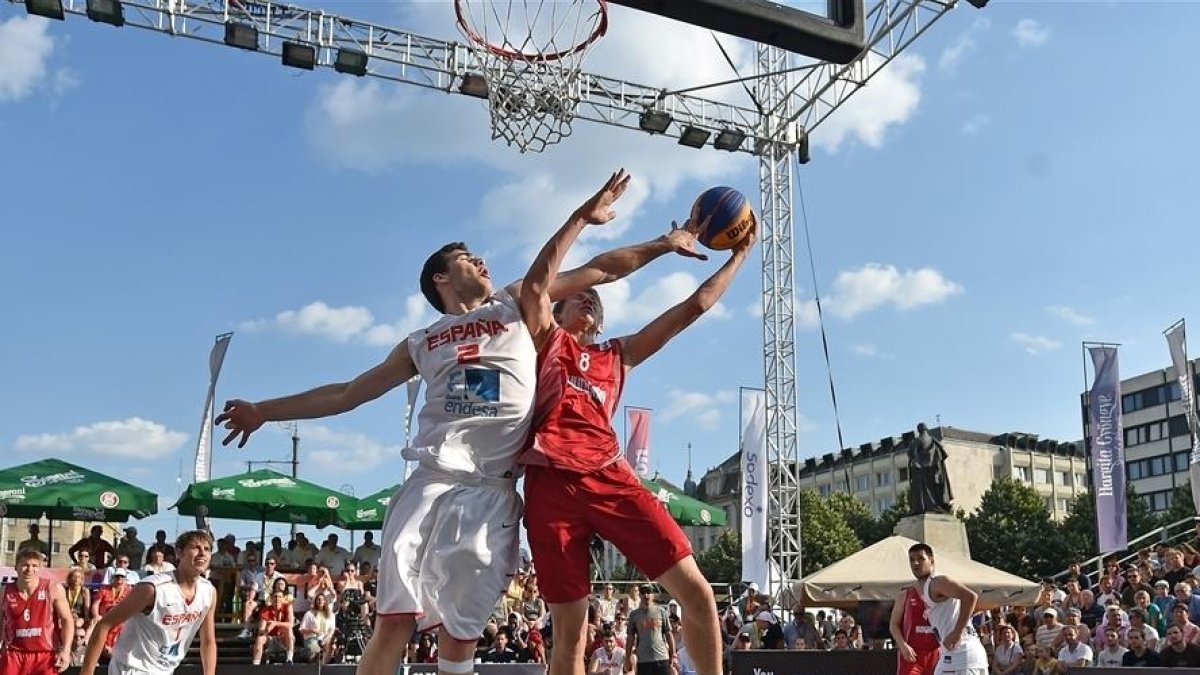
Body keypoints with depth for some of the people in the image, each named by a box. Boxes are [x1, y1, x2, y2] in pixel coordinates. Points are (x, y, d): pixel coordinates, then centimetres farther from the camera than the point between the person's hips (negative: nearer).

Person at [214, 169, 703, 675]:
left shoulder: (517, 304, 16)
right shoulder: (423, 344, 19)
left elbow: (599, 270, 17)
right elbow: (347, 393, 23)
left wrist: (662, 245, 12)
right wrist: (265, 411, 21)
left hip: (492, 492, -1)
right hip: (432, 481, 1)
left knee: (460, 628, 1)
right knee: (395, 617, -9)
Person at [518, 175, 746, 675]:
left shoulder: (617, 355, 27)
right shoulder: (546, 340, 19)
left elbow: (693, 308, 28)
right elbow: (536, 283, 0)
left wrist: (739, 254, 30)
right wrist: (583, 215, 1)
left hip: (610, 478, 4)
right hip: (552, 484, -3)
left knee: (695, 591, -6)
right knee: (569, 630, -3)